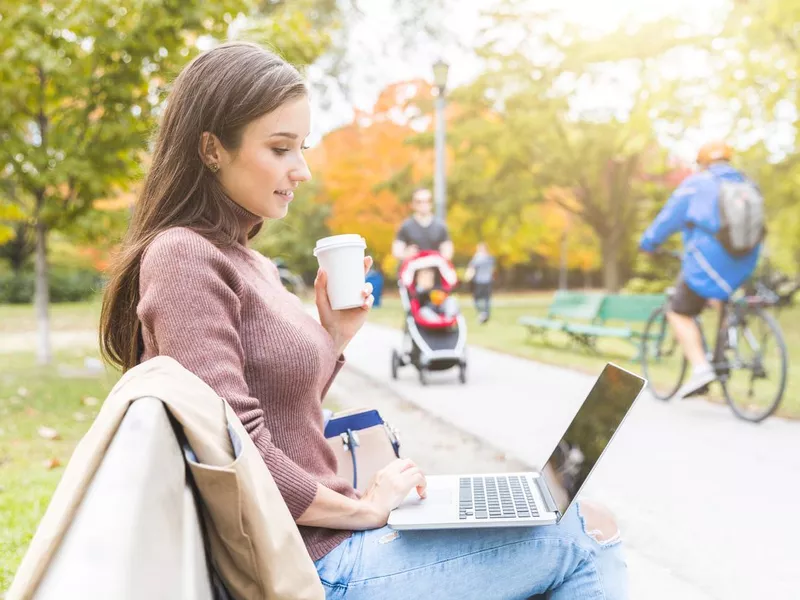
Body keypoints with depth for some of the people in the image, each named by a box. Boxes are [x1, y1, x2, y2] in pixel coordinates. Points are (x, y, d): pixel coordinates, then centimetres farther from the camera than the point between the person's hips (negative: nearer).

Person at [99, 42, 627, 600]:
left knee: (589, 523, 10)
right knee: (586, 531, -2)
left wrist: (335, 336, 3)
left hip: (319, 539, 9)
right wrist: (363, 509, -12)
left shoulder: (253, 264, 11)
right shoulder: (182, 257, -16)